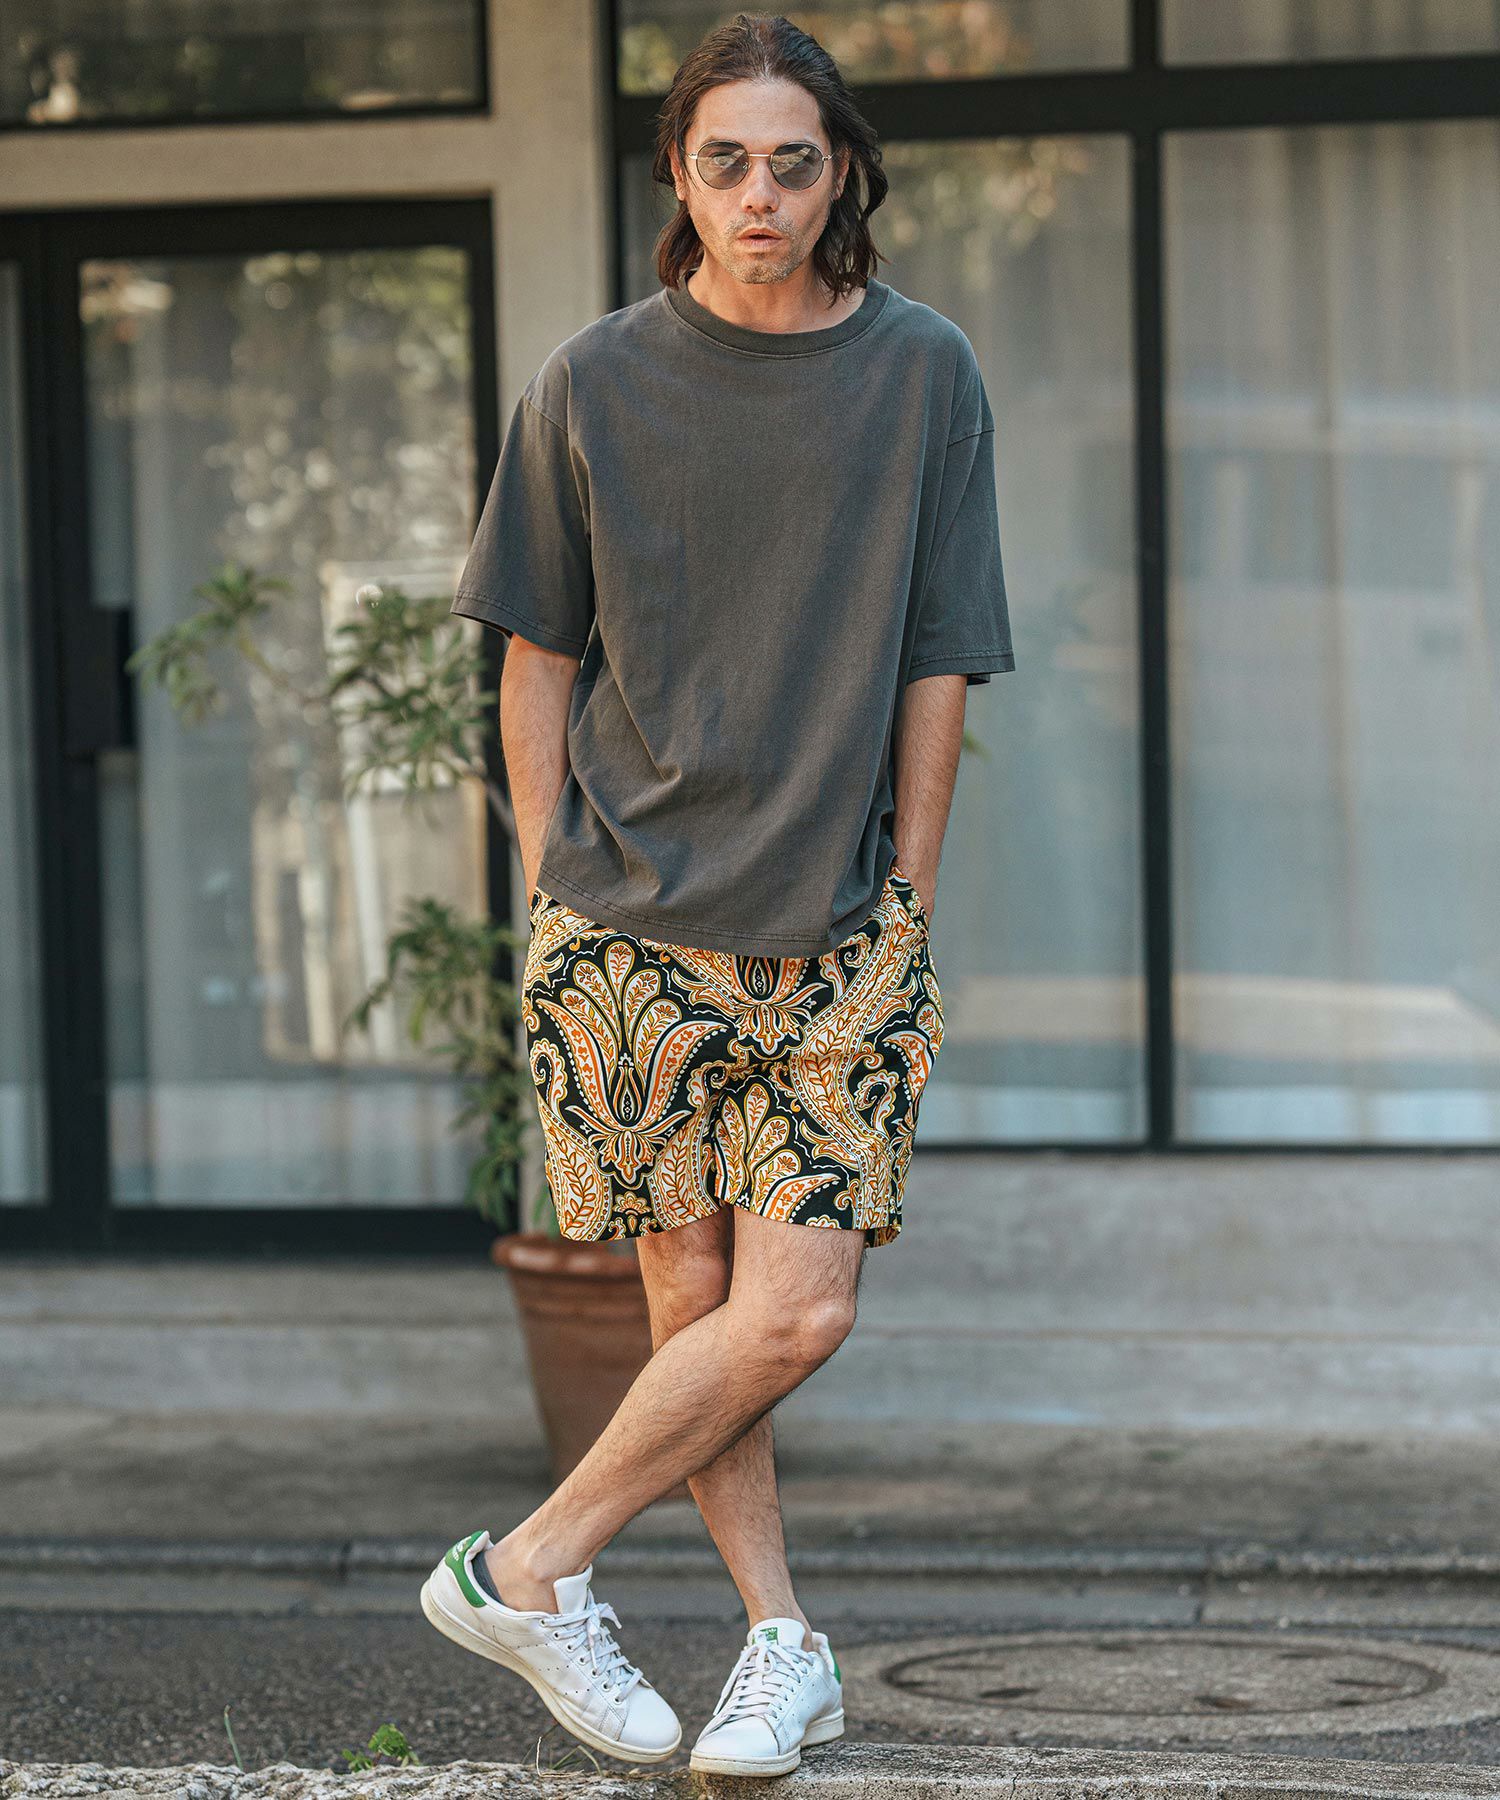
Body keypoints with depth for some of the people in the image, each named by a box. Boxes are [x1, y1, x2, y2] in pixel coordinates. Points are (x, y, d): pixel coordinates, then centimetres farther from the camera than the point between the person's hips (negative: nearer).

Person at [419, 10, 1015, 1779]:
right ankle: (784, 1643, 13)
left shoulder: (922, 376, 2)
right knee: (695, 1293, -1)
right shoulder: (594, 384, 1)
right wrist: (561, 897, 3)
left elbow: (935, 671, 5)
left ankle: (527, 1567, 6)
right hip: (631, 920, 0)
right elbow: (539, 661, 7)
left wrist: (905, 907, 3)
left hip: (838, 933, 1)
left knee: (795, 1308, -9)